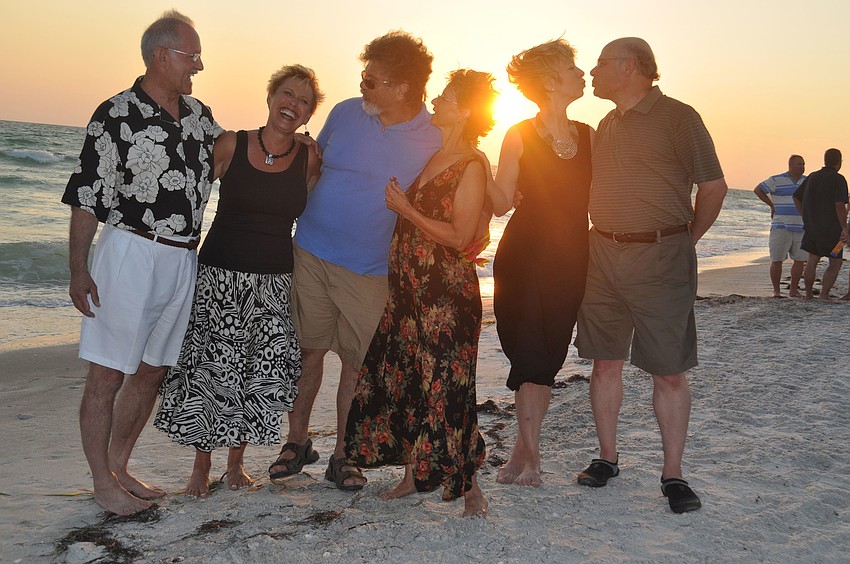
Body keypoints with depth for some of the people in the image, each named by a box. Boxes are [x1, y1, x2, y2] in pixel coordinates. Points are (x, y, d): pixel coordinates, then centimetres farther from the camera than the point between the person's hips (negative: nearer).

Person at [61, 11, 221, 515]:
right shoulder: (117, 115, -8)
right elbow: (87, 198, -8)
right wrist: (79, 270, -11)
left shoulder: (199, 115, 10)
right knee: (107, 375, 1)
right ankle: (102, 480, 15)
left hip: (183, 262, 7)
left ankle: (119, 468, 28)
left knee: (153, 371, 13)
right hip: (129, 253, -7)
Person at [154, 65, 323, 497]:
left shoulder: (310, 160, 1)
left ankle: (236, 461, 25)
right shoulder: (231, 145, -2)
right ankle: (201, 465, 20)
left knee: (261, 373, 4)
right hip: (220, 275, -1)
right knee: (211, 369, 1)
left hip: (276, 282, 1)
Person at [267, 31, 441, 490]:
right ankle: (296, 442, 25)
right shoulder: (345, 113, 2)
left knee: (358, 361, 5)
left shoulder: (433, 144, -7)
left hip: (369, 271, -2)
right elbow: (312, 165, 16)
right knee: (308, 349, 8)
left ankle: (342, 455, 21)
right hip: (310, 253, 2)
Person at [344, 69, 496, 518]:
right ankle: (413, 475, 25)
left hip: (447, 292, -8)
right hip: (407, 287, 8)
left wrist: (405, 210, -12)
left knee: (445, 385, -5)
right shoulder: (427, 156, 14)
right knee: (401, 377, 11)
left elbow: (460, 236, -16)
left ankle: (470, 489, 10)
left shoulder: (471, 166, -11)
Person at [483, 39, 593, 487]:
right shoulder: (520, 135, -1)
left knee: (547, 355, 4)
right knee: (529, 354, -2)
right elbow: (503, 202, -2)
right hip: (524, 256, -3)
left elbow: (598, 198, 12)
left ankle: (523, 451, 14)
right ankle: (530, 454, 9)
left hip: (570, 260, 3)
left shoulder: (588, 135, 11)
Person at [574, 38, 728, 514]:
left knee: (670, 372, 0)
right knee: (606, 363, 9)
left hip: (661, 260, -6)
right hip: (603, 256, 6)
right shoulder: (606, 125, 15)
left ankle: (674, 475, 10)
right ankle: (607, 458, 22)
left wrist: (683, 242, 1)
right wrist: (611, 238, 14)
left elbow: (714, 187, -4)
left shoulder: (677, 117, -5)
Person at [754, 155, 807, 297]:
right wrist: (772, 205, 0)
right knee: (777, 260, -4)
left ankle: (793, 290, 13)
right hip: (780, 227, -4)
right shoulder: (777, 180, -2)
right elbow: (757, 190, -2)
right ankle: (776, 291, 5)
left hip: (800, 228, 4)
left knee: (800, 260, 2)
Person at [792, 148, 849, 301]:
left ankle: (808, 294, 20)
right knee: (835, 263, 6)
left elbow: (796, 197, 14)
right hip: (831, 229, -6)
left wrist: (806, 218, 18)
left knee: (812, 261, 16)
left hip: (811, 227, 6)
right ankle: (824, 294, -4)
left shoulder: (812, 177, 7)